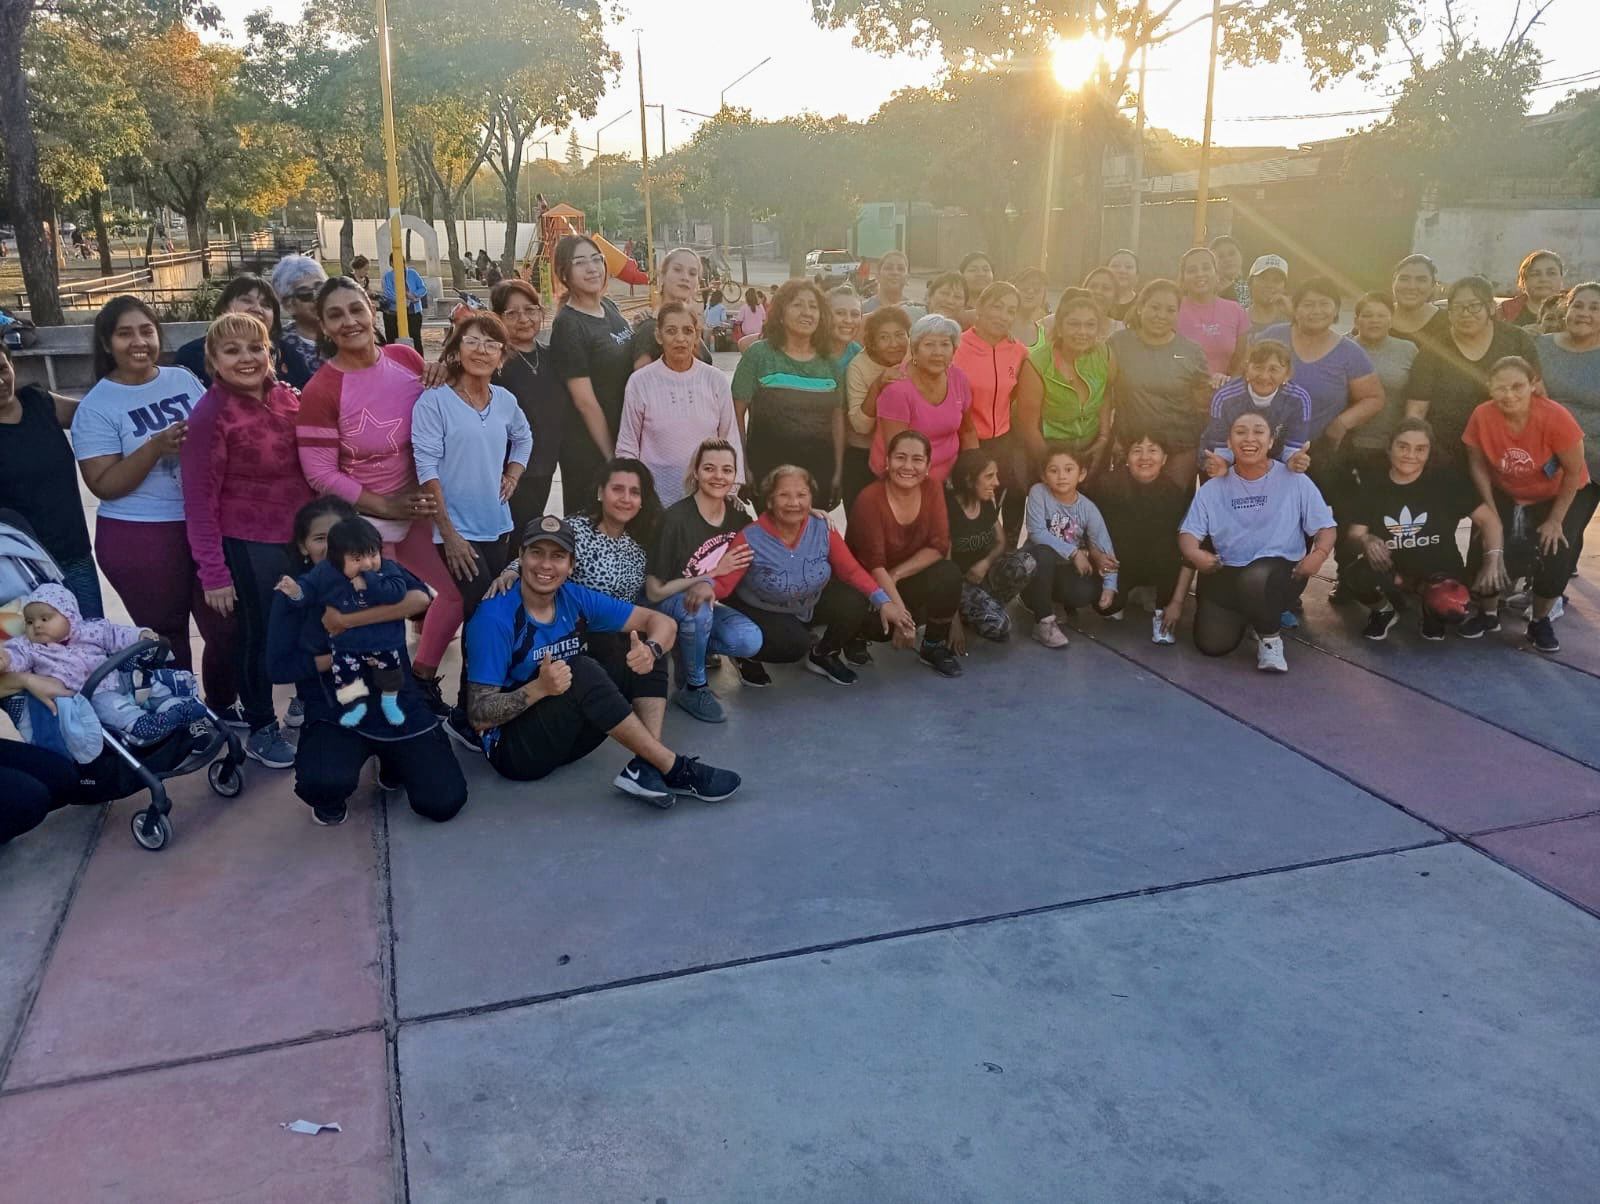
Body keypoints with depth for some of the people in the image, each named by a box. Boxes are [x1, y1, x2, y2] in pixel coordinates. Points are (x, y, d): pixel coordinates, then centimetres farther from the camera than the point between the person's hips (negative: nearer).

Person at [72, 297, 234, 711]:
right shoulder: (96, 406, -7)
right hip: (140, 539, -4)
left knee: (227, 625, 11)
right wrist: (155, 447, -24)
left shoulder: (184, 379, 5)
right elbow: (103, 485, -12)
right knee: (168, 638, 7)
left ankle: (223, 707, 33)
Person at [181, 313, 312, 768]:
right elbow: (200, 499, -15)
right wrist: (213, 573, -16)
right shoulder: (211, 414, -16)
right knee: (257, 636, 9)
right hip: (248, 545, -5)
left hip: (302, 534, 5)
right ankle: (261, 730, 29)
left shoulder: (286, 397, -2)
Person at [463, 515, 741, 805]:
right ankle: (673, 769, -25)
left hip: (568, 735, 6)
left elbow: (662, 622, -3)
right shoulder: (495, 618, -19)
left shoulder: (575, 599, -4)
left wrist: (651, 650, -27)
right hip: (514, 748, -6)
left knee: (644, 645, -8)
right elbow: (479, 714, -20)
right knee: (582, 670, -31)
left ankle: (645, 766, -24)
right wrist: (539, 688, -36)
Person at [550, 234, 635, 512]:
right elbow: (585, 401, -18)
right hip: (589, 448, -7)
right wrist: (612, 457, -15)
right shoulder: (568, 326, -17)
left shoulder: (609, 307, 5)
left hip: (624, 436, 7)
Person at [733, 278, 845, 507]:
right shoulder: (760, 354, -3)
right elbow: (737, 411, -4)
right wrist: (743, 467, -8)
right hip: (769, 465, -3)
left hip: (820, 468, 4)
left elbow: (837, 417, 13)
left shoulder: (829, 362, 8)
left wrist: (838, 470, 10)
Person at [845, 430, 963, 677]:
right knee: (884, 623, -33)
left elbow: (939, 546, -12)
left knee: (949, 574, -25)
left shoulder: (932, 490, -8)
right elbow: (874, 565, -26)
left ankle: (935, 647, -4)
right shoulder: (870, 499, -23)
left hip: (908, 580, 4)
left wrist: (896, 575, -23)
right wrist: (901, 613, -32)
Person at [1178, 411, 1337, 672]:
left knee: (1256, 578, -40)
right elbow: (1189, 532, 1)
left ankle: (1270, 638, -9)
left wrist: (1319, 554, -22)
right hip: (1227, 574, 3)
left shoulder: (1295, 481, -1)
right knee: (1212, 644, -13)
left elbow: (1325, 527, 1)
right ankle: (1246, 615, 23)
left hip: (1281, 570, -3)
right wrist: (1194, 554, -23)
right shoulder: (1213, 488, 5)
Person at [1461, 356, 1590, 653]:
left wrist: (1555, 520, -15)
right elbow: (1477, 465, -11)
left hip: (1561, 495, -2)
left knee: (1555, 557, -15)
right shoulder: (1482, 417, -26)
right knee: (1486, 550, -12)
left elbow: (1574, 471, -19)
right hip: (1506, 494, 2)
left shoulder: (1555, 417, -32)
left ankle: (1540, 621, 12)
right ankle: (1488, 613, 17)